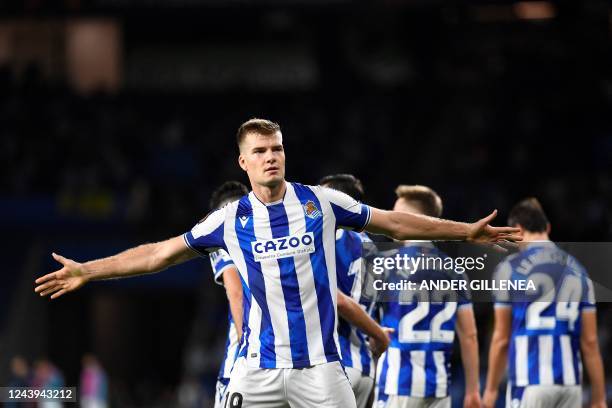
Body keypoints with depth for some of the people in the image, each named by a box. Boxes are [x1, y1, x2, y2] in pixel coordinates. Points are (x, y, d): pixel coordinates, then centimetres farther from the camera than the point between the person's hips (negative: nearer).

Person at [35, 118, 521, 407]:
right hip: (258, 369, 0)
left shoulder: (321, 202, 2)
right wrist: (87, 271, 9)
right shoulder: (230, 219, 3)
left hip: (319, 365, 0)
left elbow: (395, 223, 11)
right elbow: (160, 253, 10)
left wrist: (466, 230, 10)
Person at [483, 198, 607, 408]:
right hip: (570, 383, 4)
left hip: (531, 383, -4)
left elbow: (502, 337, 0)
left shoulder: (511, 268, -2)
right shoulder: (576, 270, 11)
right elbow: (590, 341, 8)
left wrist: (491, 389, 9)